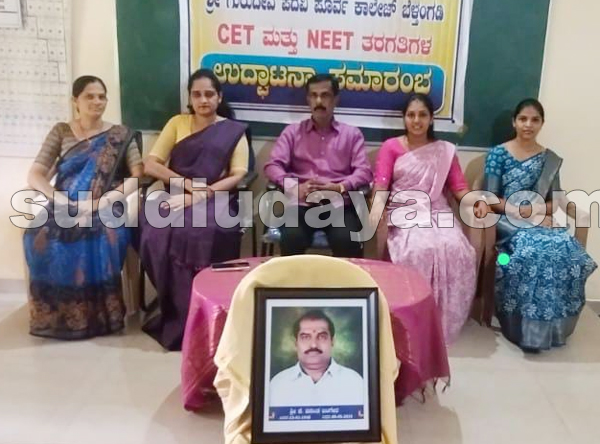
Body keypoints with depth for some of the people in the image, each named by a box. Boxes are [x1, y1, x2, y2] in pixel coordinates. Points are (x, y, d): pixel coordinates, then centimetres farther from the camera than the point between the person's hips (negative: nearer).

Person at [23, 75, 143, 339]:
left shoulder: (120, 135, 7)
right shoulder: (60, 132, 12)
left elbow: (138, 176, -5)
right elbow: (34, 176, 4)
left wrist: (100, 202, -18)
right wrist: (61, 201, -15)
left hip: (105, 211, -2)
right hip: (63, 209, 2)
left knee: (102, 241, -36)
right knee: (41, 240, -31)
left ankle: (97, 315, -16)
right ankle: (55, 314, -11)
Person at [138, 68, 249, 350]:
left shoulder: (234, 131, 12)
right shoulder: (177, 123, 16)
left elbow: (238, 176, -2)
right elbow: (150, 165, 7)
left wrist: (201, 194, -16)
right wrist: (188, 183, -9)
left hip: (214, 199, -2)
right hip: (177, 196, 2)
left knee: (201, 232, -36)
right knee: (160, 231, -32)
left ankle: (190, 315, -22)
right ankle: (177, 312, -18)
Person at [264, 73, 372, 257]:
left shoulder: (352, 134, 17)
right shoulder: (293, 131, 17)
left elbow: (364, 171, 5)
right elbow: (273, 166, 6)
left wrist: (339, 188, -15)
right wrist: (294, 187, -14)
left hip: (339, 205, 0)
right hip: (302, 204, 0)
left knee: (346, 240, -31)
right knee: (291, 238, -32)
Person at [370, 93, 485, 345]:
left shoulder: (446, 150, 19)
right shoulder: (391, 147, 12)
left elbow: (458, 187, 8)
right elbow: (381, 184, -3)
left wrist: (476, 202, -15)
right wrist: (377, 207, -25)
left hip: (437, 213, 3)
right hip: (403, 213, -2)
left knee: (456, 250, -29)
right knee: (419, 250, -34)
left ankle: (444, 322, -13)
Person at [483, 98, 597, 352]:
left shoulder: (550, 159, 14)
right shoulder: (498, 154, 2)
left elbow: (556, 201, 11)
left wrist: (538, 210, -12)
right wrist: (527, 212, -15)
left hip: (541, 221, 4)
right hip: (507, 221, -4)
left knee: (568, 250, -28)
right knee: (536, 252, -35)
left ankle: (549, 327, -12)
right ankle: (528, 327, -19)